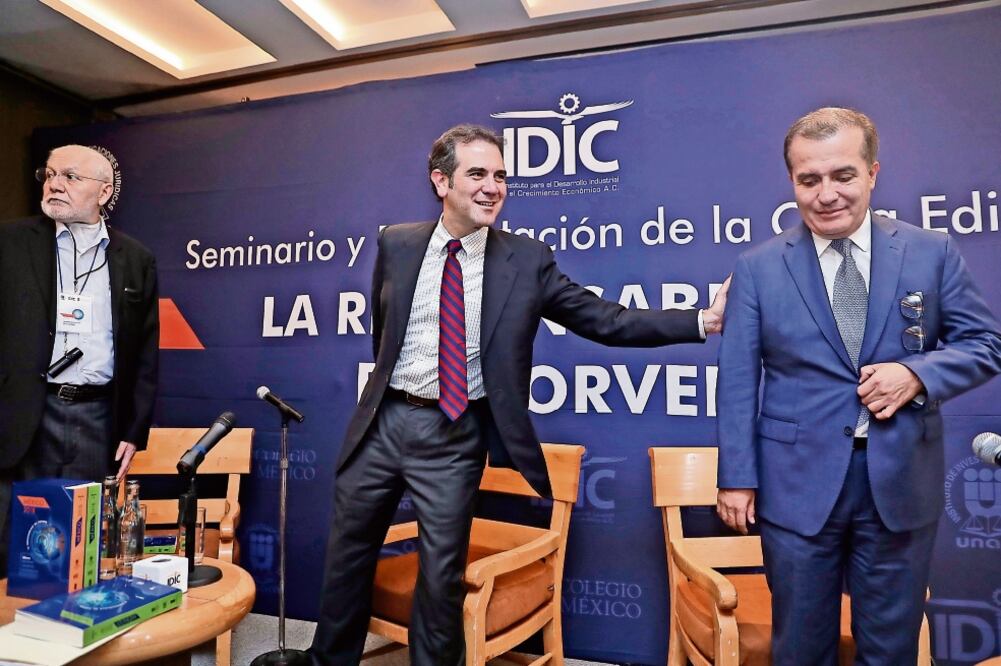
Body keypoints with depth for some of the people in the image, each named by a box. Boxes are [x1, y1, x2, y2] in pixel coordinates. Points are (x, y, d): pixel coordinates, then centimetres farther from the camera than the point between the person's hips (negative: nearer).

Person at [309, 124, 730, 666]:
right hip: (382, 422, 3)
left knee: (442, 573, 11)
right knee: (347, 555, 18)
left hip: (455, 436, -2)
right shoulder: (395, 244, 1)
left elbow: (606, 321, -9)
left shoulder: (527, 260, -6)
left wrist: (704, 320, -16)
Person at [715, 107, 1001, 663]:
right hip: (797, 486, -1)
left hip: (902, 483, 2)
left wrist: (919, 374, -14)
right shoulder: (758, 268, -2)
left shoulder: (933, 253, 2)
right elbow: (738, 379, -3)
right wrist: (738, 477, -6)